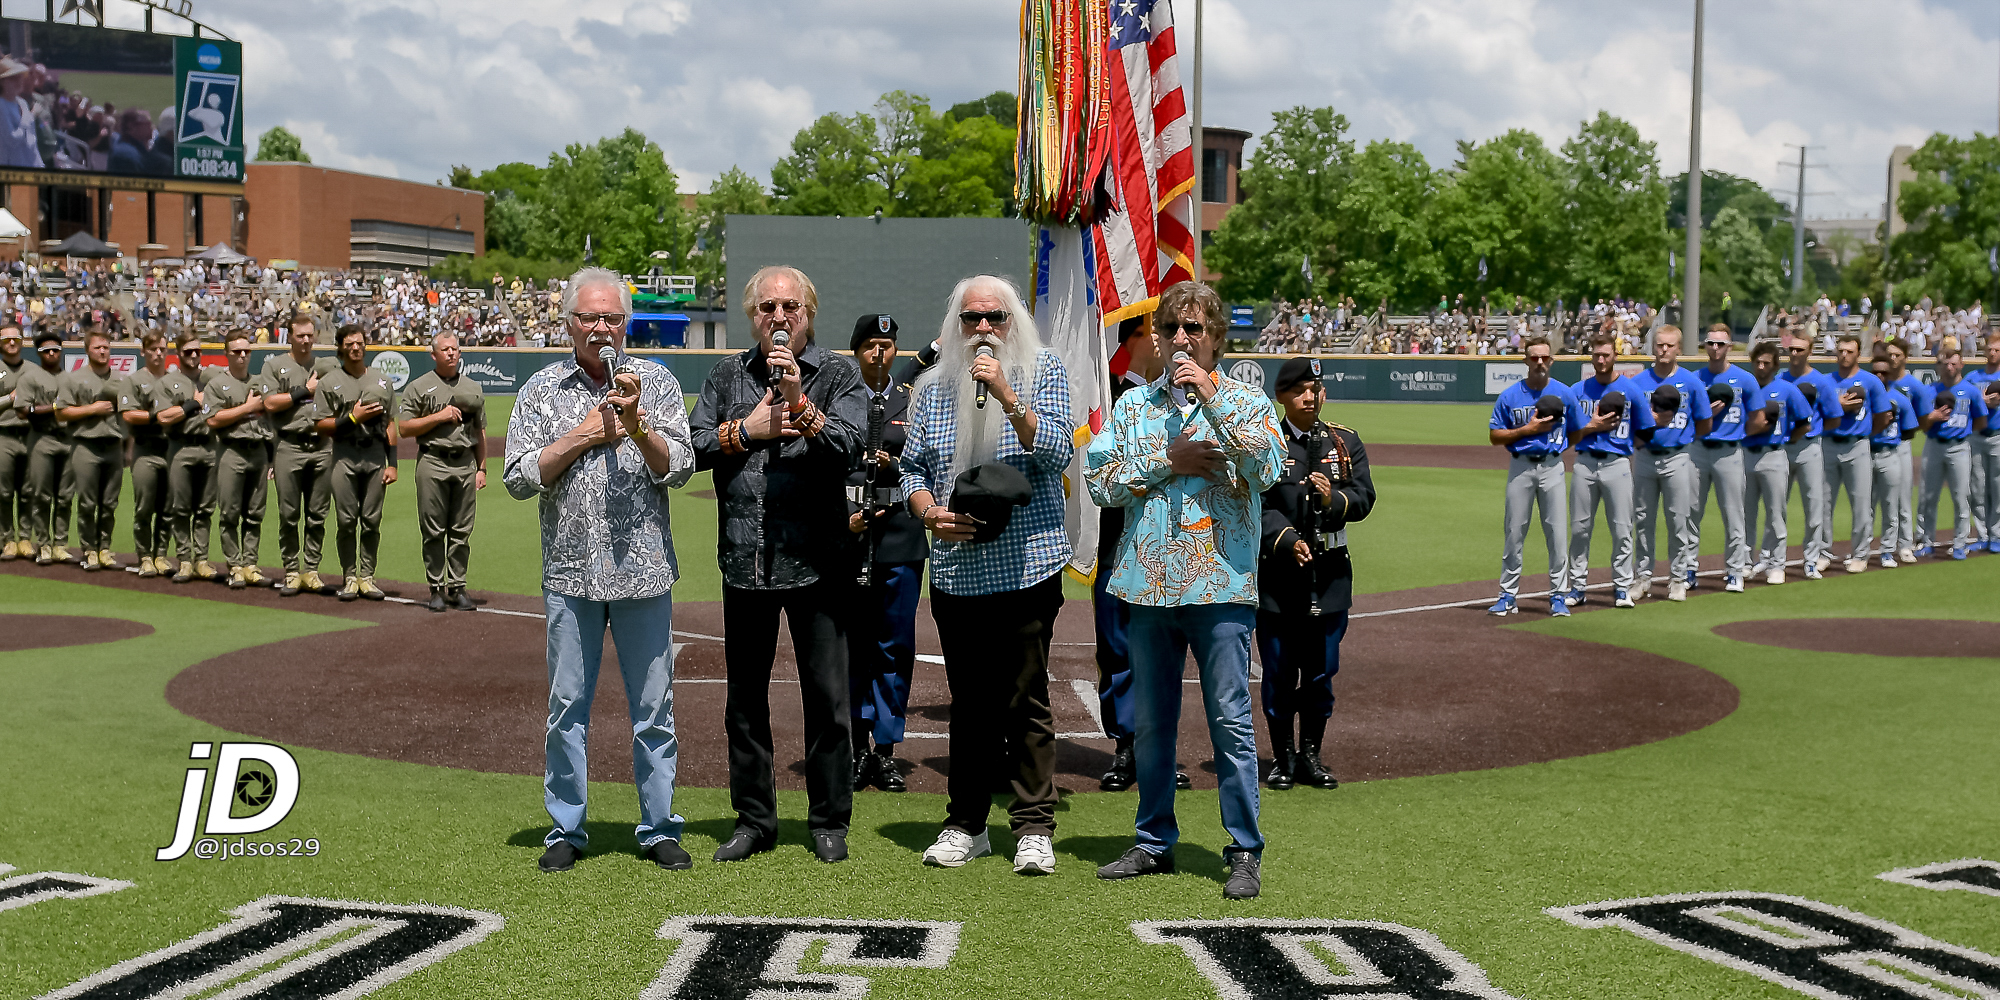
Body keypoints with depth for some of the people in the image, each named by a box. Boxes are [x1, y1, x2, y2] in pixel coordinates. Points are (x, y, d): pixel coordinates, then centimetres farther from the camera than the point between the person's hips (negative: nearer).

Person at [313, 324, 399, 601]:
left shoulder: (382, 380, 12)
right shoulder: (329, 382, 3)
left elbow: (390, 424, 11)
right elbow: (320, 424, -1)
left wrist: (392, 463, 4)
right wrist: (353, 417, -13)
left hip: (376, 455, 2)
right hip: (344, 456, -2)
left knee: (372, 520, 3)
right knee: (346, 520, 0)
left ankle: (367, 576, 11)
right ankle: (349, 577, 9)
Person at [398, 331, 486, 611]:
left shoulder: (473, 388, 15)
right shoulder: (418, 387, 4)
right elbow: (404, 428, -2)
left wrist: (482, 468, 12)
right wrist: (439, 416, -11)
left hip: (466, 464, 3)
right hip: (433, 464, -3)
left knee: (461, 532, 4)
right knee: (433, 532, -1)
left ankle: (457, 588, 9)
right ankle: (436, 589, 6)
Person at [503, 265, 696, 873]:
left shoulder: (655, 382, 3)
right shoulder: (542, 390, 6)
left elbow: (679, 469, -5)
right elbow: (519, 479, -1)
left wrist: (635, 424, -20)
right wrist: (584, 435, -8)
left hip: (644, 569, 0)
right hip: (570, 571, 1)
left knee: (653, 707, 5)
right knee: (568, 707, 6)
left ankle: (659, 828, 15)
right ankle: (566, 829, 17)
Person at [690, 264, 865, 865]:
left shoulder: (837, 374, 2)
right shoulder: (728, 376, 12)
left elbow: (848, 446, -12)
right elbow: (694, 446, 6)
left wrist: (800, 404, -23)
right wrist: (746, 430, -7)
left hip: (816, 559, -3)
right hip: (745, 560, 3)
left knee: (827, 696, 1)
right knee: (746, 697, 10)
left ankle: (829, 821, 13)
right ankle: (753, 820, 21)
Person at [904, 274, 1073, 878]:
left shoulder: (1043, 371, 2)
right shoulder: (933, 388, 11)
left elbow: (1056, 452, -10)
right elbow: (912, 468, 12)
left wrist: (1007, 396, -20)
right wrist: (929, 513, -7)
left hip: (1027, 566, -3)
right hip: (955, 571, 3)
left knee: (1026, 701, -1)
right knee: (969, 701, 10)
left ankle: (1034, 828, 7)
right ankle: (966, 825, 19)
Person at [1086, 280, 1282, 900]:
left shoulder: (1245, 400, 4)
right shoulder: (1132, 405, 12)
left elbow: (1267, 469, -13)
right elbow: (1099, 481, 3)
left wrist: (1213, 397, -14)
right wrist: (1168, 461, -8)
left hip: (1221, 585, -3)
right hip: (1150, 585, 4)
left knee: (1230, 720, -5)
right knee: (1151, 721, 10)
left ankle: (1245, 851, 3)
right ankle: (1155, 842, 22)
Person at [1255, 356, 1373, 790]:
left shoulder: (1346, 442, 10)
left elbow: (1364, 498, 2)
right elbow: (1260, 505, -9)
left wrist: (1333, 498, -19)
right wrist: (1288, 540, -23)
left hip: (1330, 572, 3)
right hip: (1278, 571, -3)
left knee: (1321, 670, 7)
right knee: (1279, 673, 3)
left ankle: (1311, 757, 20)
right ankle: (1282, 758, 16)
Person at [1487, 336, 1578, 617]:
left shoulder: (1565, 394, 5)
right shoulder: (1509, 396, 2)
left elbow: (1576, 433, 14)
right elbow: (1494, 436, 1)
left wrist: (1557, 442, -3)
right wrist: (1528, 430, -10)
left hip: (1552, 466, 0)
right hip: (1520, 467, 0)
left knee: (1557, 532, -2)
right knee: (1514, 532, 2)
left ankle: (1558, 596, 5)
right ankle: (1508, 596, 9)